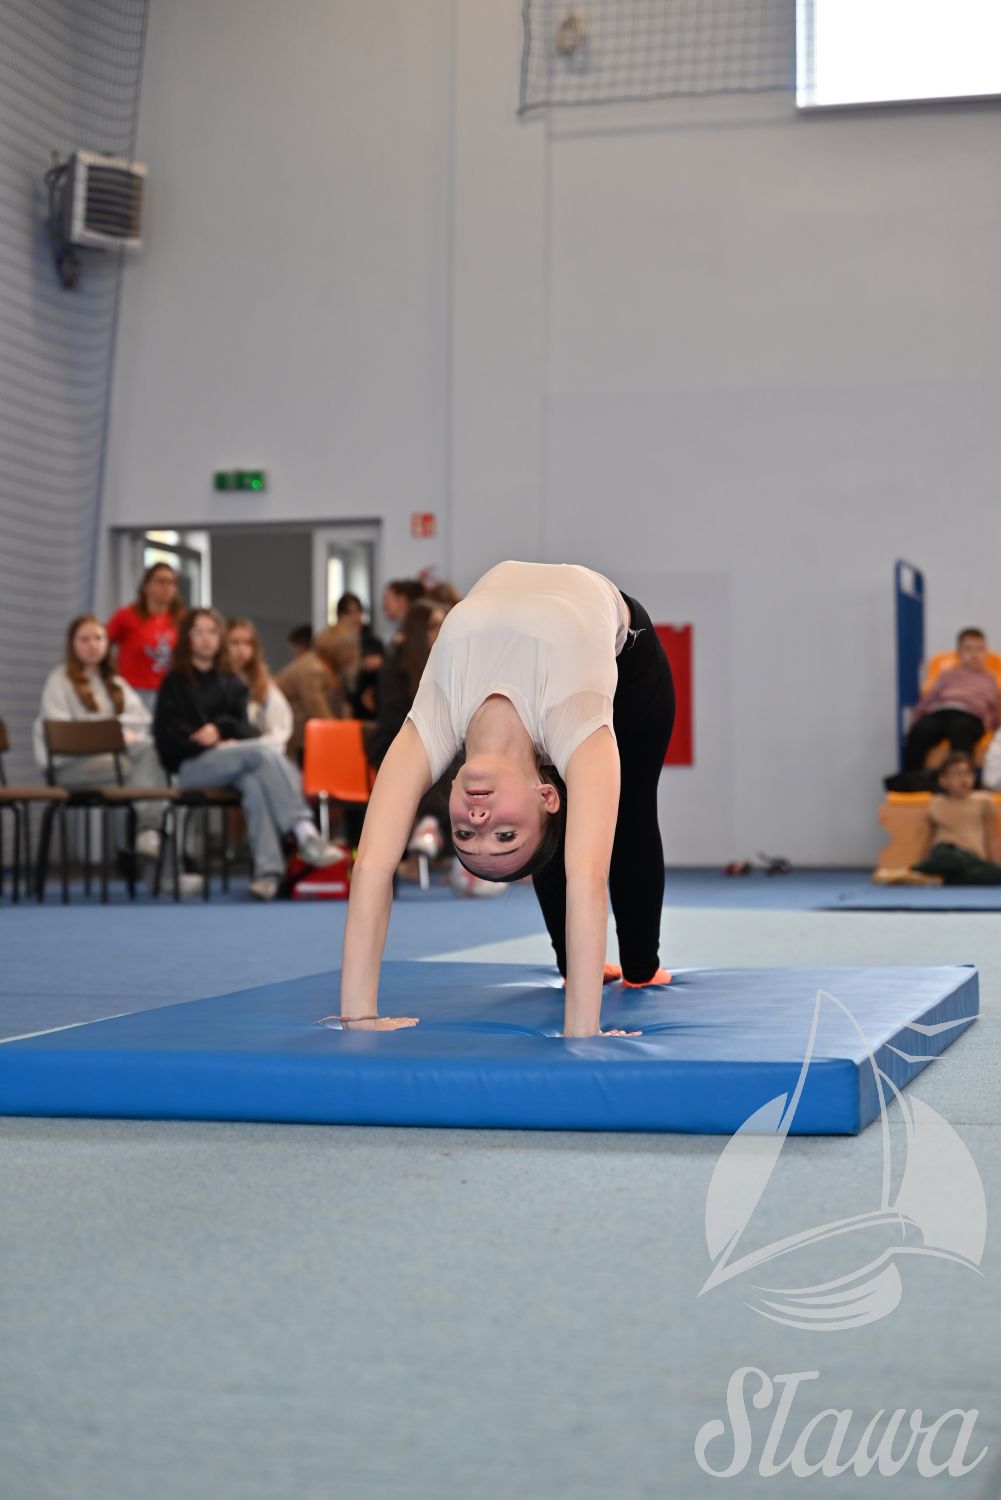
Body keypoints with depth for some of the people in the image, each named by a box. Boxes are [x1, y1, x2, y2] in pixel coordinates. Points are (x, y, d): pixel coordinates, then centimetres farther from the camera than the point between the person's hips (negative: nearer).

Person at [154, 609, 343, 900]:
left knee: (253, 784, -35)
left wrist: (221, 729, -8)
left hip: (229, 761, 4)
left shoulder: (230, 683, 23)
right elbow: (166, 735, 0)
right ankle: (304, 831, -42)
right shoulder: (175, 682, 10)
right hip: (191, 765, -4)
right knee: (264, 752, -32)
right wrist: (213, 745, -12)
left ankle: (268, 869, -48)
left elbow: (243, 728, 15)